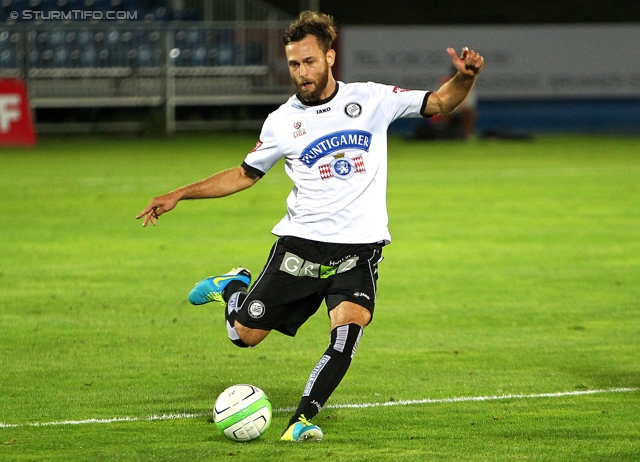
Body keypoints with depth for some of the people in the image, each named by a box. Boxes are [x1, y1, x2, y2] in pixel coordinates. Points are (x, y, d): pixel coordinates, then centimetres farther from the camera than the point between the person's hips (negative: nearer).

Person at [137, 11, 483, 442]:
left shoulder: (371, 99, 1)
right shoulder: (283, 121, 5)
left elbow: (438, 102, 0)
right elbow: (245, 174, 17)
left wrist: (464, 79, -22)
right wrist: (179, 195, 11)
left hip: (359, 248, -1)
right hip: (300, 243, 1)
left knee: (349, 328, -25)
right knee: (246, 335, 4)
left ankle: (302, 420, -19)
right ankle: (234, 287, 37)